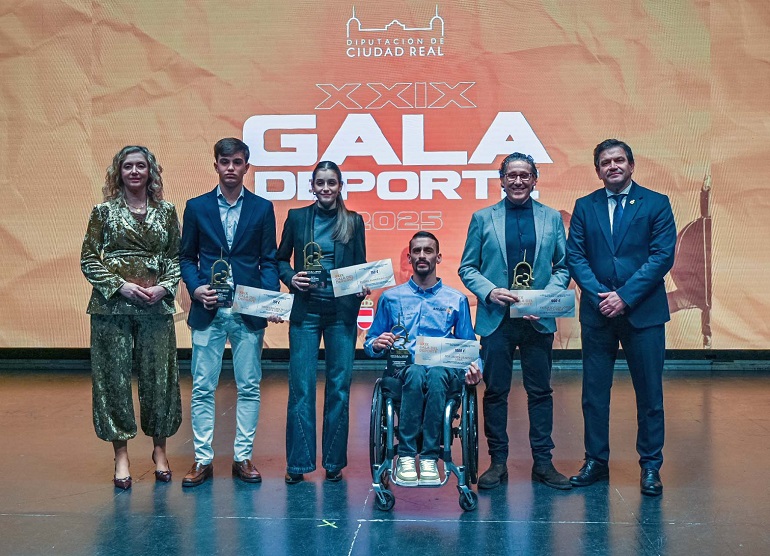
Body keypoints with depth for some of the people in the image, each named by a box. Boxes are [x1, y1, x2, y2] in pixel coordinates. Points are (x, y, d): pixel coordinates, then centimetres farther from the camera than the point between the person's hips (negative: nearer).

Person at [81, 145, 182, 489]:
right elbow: (88, 260, 2)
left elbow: (177, 257, 10)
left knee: (159, 378, 4)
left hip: (156, 307, 1)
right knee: (114, 379, 2)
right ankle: (121, 456, 14)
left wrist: (164, 287, -7)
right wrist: (120, 285, -10)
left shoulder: (166, 212, 9)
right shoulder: (104, 212, 4)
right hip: (112, 307, -1)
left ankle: (159, 450, 22)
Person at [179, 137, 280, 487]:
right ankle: (203, 460, 13)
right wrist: (195, 288, -8)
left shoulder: (262, 208, 6)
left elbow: (268, 260, 6)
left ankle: (243, 458, 16)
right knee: (202, 388, 3)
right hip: (208, 310, 0)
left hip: (249, 311, 0)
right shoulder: (196, 207, 7)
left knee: (249, 387, 5)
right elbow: (187, 257, 10)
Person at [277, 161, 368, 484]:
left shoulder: (353, 221, 8)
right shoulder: (297, 217, 8)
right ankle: (298, 463, 7)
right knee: (301, 386, -2)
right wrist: (290, 277, -7)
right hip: (306, 309, 0)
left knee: (339, 386, 4)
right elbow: (280, 259, 12)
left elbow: (361, 266, 9)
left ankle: (334, 463, 15)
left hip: (342, 311, 1)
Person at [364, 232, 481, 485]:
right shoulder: (390, 298, 17)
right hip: (403, 368, 0)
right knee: (416, 373, -37)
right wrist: (377, 345, -7)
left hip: (445, 368, 0)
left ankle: (429, 457, -30)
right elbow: (370, 343, 17)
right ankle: (406, 455, -29)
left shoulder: (457, 300, 17)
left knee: (436, 375, -37)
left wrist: (474, 367, -5)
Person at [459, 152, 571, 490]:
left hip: (539, 320, 1)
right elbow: (467, 268, 6)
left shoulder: (552, 218, 8)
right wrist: (489, 291, -12)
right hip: (496, 319, -1)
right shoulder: (483, 218, 5)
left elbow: (563, 266, 8)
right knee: (495, 392, 5)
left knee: (540, 391, 6)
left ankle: (543, 462, 17)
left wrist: (547, 297, -9)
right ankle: (498, 462, 16)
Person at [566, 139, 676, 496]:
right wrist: (600, 294, -11)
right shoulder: (585, 207, 9)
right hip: (597, 313, 2)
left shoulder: (656, 204, 2)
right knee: (594, 392, 6)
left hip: (643, 312, -2)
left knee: (650, 393, 4)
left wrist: (625, 296, -13)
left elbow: (663, 256, -6)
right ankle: (596, 461, 19)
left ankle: (650, 466, 16)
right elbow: (575, 256, 3)